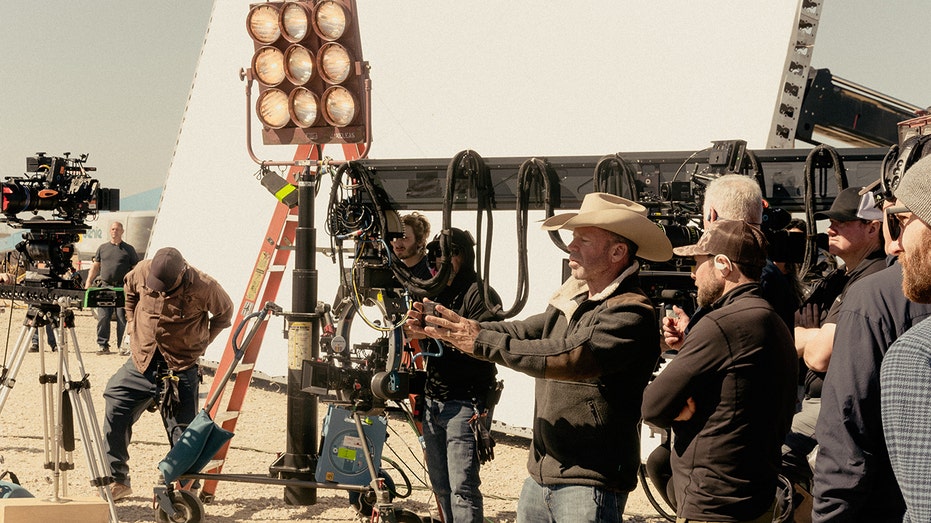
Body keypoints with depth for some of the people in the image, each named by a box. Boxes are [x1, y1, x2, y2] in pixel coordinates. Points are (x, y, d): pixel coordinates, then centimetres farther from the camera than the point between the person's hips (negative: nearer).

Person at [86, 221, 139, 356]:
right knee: (103, 317, -1)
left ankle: (122, 346, 2)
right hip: (104, 287, 2)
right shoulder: (102, 248, 16)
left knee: (122, 318, -3)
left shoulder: (128, 249, 9)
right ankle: (102, 345, 6)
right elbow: (95, 267, 18)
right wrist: (88, 283, 8)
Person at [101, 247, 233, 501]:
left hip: (180, 368, -3)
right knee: (114, 414, 0)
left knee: (182, 431, -1)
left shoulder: (204, 287, -18)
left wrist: (201, 341, 3)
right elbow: (129, 290, 17)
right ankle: (117, 480, 13)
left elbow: (225, 312, 3)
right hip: (141, 362, 4)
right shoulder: (143, 271, -9)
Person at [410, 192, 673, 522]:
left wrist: (482, 343, -25)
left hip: (590, 485, -8)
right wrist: (445, 327, -4)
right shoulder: (571, 303, 12)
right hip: (541, 474, 8)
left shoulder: (631, 314, -16)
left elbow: (570, 359, -27)